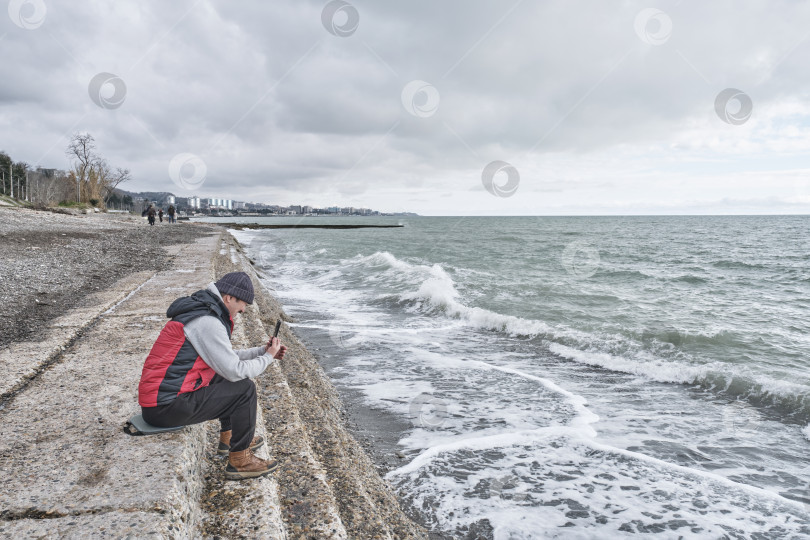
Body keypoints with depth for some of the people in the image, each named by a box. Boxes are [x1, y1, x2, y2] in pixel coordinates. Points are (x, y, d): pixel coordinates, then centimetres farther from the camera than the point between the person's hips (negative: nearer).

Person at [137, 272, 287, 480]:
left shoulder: (202, 311, 13)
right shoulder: (207, 322, -20)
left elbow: (227, 357, 21)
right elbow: (236, 371, -19)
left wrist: (262, 351, 13)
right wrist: (267, 358, -4)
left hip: (156, 397, 10)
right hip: (166, 408, -10)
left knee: (225, 379, 23)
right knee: (244, 388, -7)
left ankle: (228, 437, 33)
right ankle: (239, 460, 3)